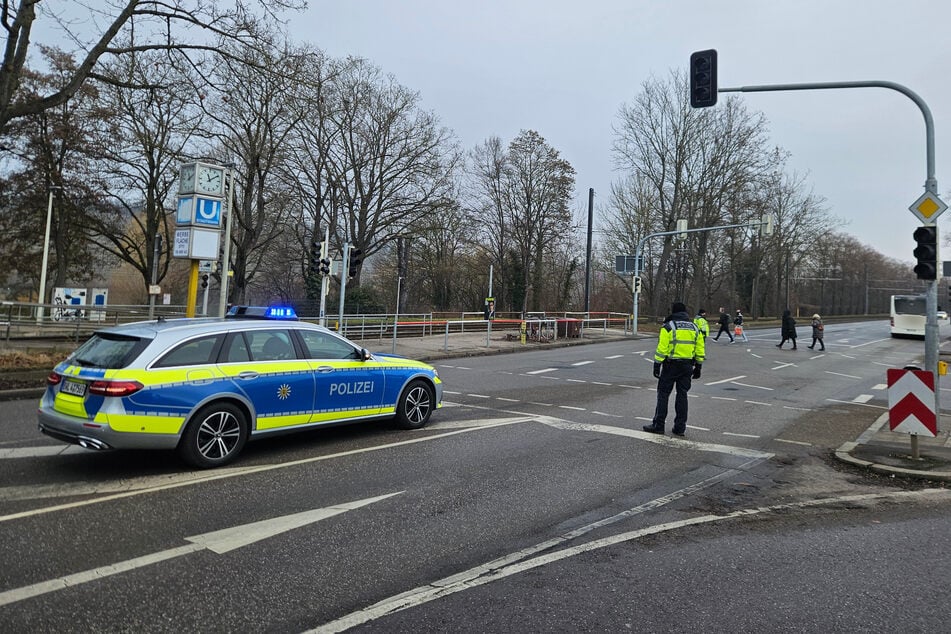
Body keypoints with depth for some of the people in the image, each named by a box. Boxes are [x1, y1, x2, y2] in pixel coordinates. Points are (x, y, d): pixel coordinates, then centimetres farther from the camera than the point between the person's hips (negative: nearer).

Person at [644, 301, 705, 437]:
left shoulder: (668, 327, -7)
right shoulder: (694, 328, 9)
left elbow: (661, 348, -13)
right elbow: (700, 350, 10)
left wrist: (657, 365, -9)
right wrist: (698, 367, 16)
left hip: (671, 365, -5)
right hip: (687, 366, 5)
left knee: (663, 394, 2)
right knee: (682, 395, 10)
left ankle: (658, 425, 3)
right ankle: (680, 427, 11)